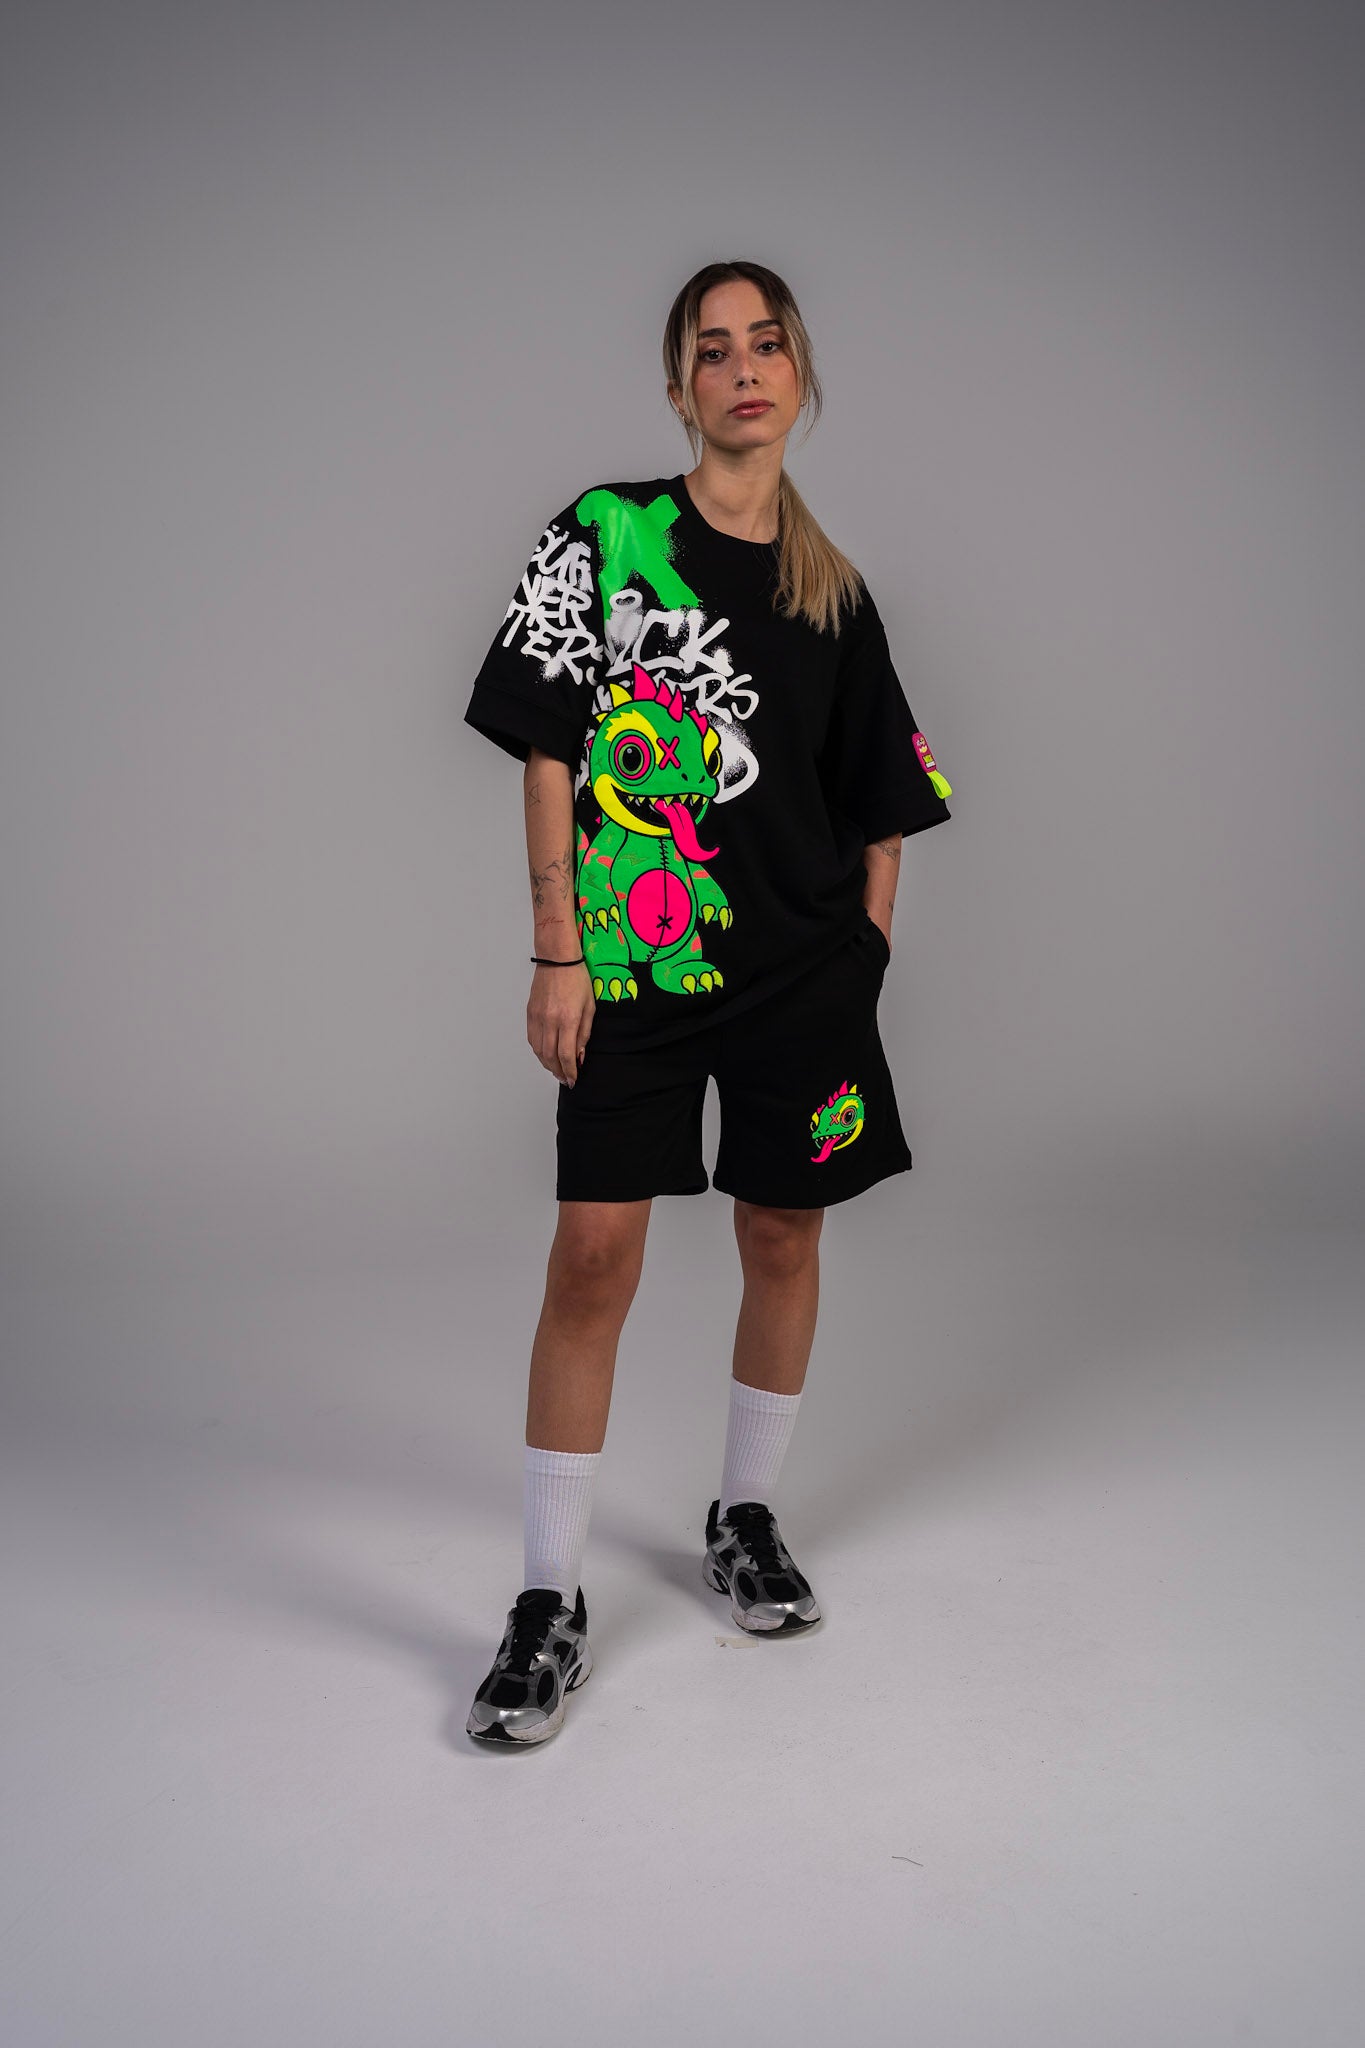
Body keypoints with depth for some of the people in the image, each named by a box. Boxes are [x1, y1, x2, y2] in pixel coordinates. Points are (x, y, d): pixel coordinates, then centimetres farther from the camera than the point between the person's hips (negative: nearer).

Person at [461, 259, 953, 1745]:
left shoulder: (834, 592, 10)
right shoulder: (603, 535, 0)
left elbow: (883, 809, 13)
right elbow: (550, 756, -4)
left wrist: (863, 961, 5)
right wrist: (557, 952, -9)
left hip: (802, 962, 4)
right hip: (631, 957, -3)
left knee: (784, 1240, 10)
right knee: (593, 1255, -6)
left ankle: (746, 1517, 32)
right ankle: (549, 1599, 6)